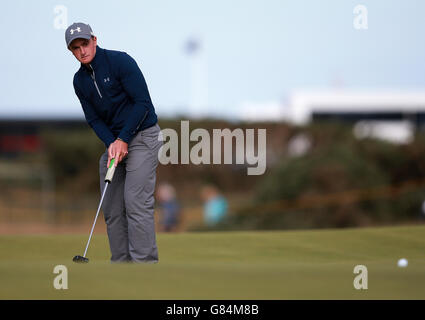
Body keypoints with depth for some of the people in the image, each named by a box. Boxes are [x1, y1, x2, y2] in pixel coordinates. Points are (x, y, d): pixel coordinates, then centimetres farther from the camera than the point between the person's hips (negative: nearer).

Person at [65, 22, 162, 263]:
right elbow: (93, 119, 7)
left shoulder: (120, 61, -13)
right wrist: (111, 143, -11)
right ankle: (121, 263, 6)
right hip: (114, 140, 7)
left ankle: (145, 263, -17)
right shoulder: (80, 80, 7)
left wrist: (123, 140, -17)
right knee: (112, 207, 2)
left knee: (136, 203, -16)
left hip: (142, 135, -7)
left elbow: (143, 103, -16)